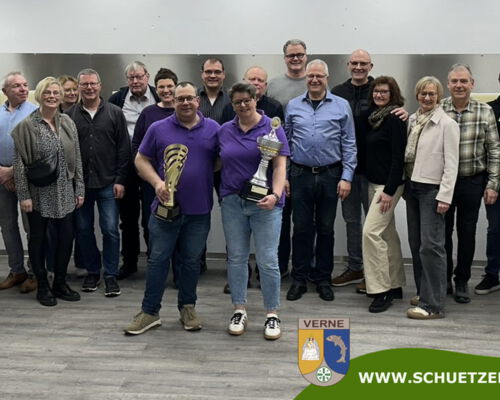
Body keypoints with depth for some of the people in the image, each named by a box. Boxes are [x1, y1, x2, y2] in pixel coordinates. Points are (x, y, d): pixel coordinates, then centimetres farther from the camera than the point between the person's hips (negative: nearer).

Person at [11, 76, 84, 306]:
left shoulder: (67, 123, 4)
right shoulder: (27, 125, -8)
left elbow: (76, 158, 7)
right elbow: (19, 162, -8)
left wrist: (79, 189, 5)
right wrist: (23, 195, -11)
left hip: (65, 193, 4)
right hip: (39, 194, -3)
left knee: (66, 237, 6)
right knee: (38, 239, 8)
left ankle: (60, 283, 24)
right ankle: (42, 287, 22)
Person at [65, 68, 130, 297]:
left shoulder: (114, 114, 2)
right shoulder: (69, 116, 4)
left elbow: (124, 149, 1)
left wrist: (120, 180, -4)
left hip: (108, 184, -1)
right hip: (80, 183, 2)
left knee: (110, 229, -2)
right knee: (83, 229, 8)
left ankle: (110, 275, 9)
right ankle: (92, 272, 24)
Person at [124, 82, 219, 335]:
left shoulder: (213, 129, 4)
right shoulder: (158, 129, 1)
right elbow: (141, 160, 4)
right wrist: (157, 182, -11)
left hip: (199, 209, 1)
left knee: (192, 260, 11)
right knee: (158, 259, 3)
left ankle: (187, 307, 26)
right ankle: (150, 311, 12)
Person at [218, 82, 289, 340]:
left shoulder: (271, 127, -2)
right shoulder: (224, 131, 9)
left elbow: (280, 165, -8)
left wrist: (276, 195, -22)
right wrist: (221, 193, 2)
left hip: (264, 203, -3)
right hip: (232, 202, 4)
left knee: (267, 260, -3)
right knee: (236, 258, 9)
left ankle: (272, 315, 9)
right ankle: (239, 311, 21)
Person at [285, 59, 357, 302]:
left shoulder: (341, 106, 2)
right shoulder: (293, 106, 6)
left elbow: (349, 144, 1)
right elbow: (285, 142, 9)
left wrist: (346, 177, -6)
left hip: (330, 175, -1)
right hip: (300, 174, 1)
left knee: (326, 229, 7)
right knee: (301, 228, 5)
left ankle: (324, 280, 19)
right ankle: (299, 279, 15)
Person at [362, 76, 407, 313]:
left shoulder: (395, 119, -13)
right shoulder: (372, 116, 11)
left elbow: (398, 157, -18)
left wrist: (389, 190, -21)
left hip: (388, 184, -9)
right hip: (373, 182, 9)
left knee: (371, 231, -14)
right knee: (387, 233, 13)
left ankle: (382, 290, -8)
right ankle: (395, 285, 23)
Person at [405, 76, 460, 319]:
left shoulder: (447, 124, -8)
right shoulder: (412, 120, 9)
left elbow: (451, 163, -11)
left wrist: (445, 196, -16)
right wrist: (404, 185, 10)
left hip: (432, 189, -6)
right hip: (412, 186, 6)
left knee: (431, 245, -8)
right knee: (415, 243, 11)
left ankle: (433, 304, -5)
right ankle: (424, 291, 25)